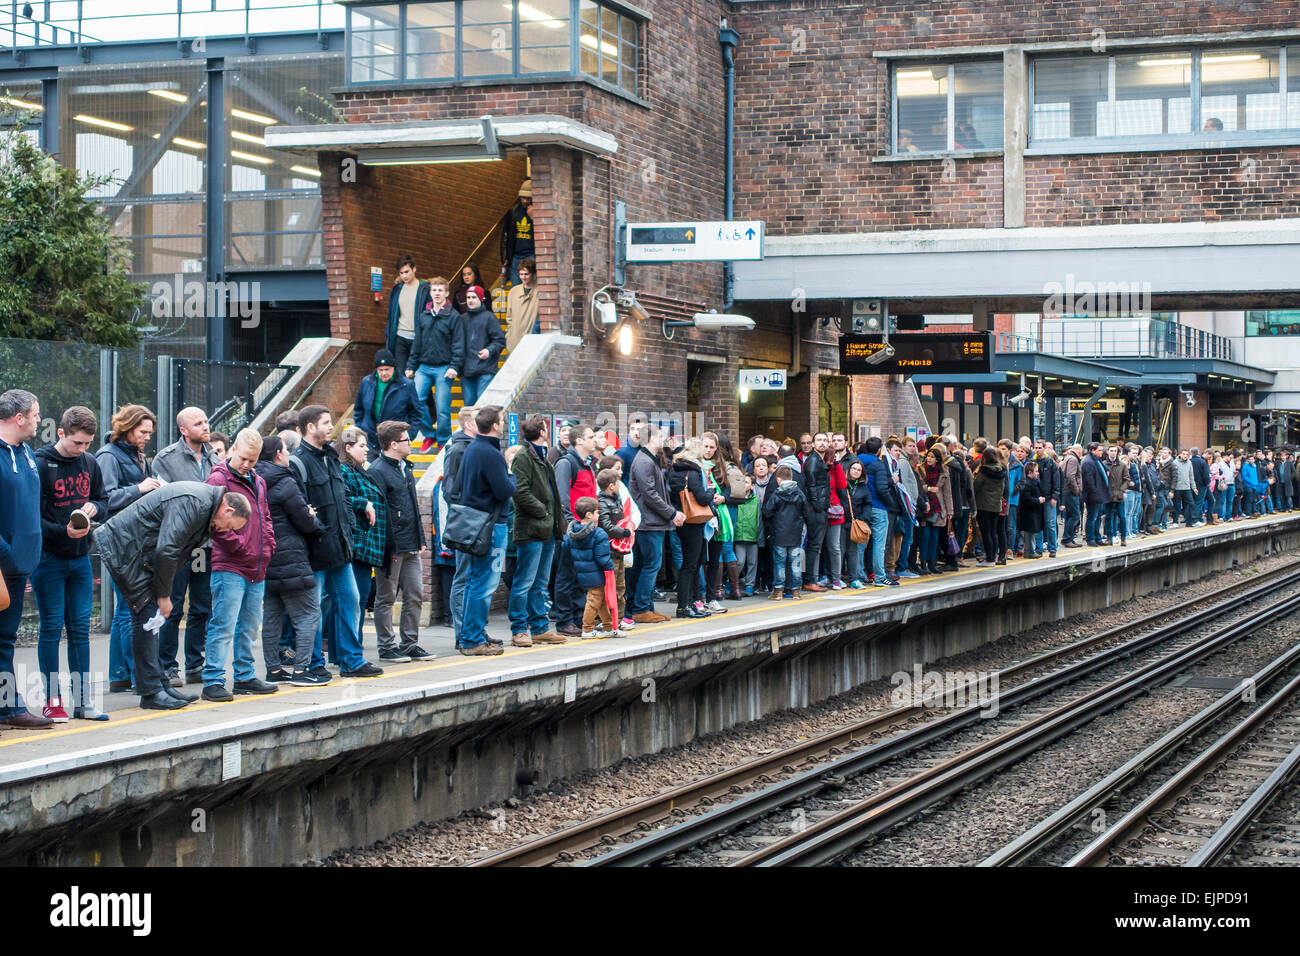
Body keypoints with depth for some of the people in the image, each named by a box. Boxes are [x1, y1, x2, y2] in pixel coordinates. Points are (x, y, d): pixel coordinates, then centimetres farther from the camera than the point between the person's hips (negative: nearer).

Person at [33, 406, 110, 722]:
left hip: (81, 557, 5)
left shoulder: (90, 464, 6)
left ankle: (83, 701, 12)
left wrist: (95, 508, -6)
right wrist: (63, 532, -27)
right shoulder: (41, 464, -12)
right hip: (48, 557, -5)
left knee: (80, 629, 8)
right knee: (51, 628, -1)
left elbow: (104, 501, 17)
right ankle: (53, 701, 6)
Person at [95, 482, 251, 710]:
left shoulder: (205, 505, 10)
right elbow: (165, 550, -26)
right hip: (121, 548, -11)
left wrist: (163, 593, 4)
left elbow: (175, 552, 13)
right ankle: (151, 693, -8)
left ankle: (160, 685, 17)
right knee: (146, 616, -10)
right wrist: (164, 595, -16)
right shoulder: (192, 503, -23)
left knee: (150, 618, 12)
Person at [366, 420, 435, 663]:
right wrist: (390, 547, -19)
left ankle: (410, 644, 19)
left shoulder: (406, 467, 15)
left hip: (411, 547, 9)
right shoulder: (377, 472, -13)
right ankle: (387, 648, 8)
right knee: (386, 598, 2)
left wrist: (420, 539, 18)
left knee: (415, 595, 10)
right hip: (392, 547, -8)